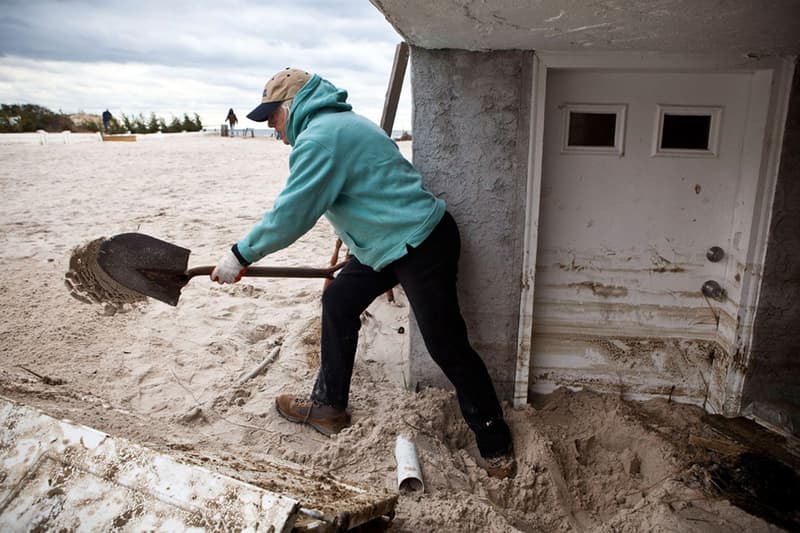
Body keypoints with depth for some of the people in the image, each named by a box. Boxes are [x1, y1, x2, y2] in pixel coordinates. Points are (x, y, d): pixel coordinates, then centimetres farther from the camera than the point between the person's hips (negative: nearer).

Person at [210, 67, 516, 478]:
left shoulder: (319, 138, -17)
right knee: (338, 302, 13)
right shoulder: (339, 124, 16)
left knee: (448, 348, -4)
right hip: (387, 243, 11)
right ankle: (329, 406, 27)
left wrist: (240, 256, -6)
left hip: (423, 247, -11)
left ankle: (496, 447, 13)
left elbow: (290, 216, -19)